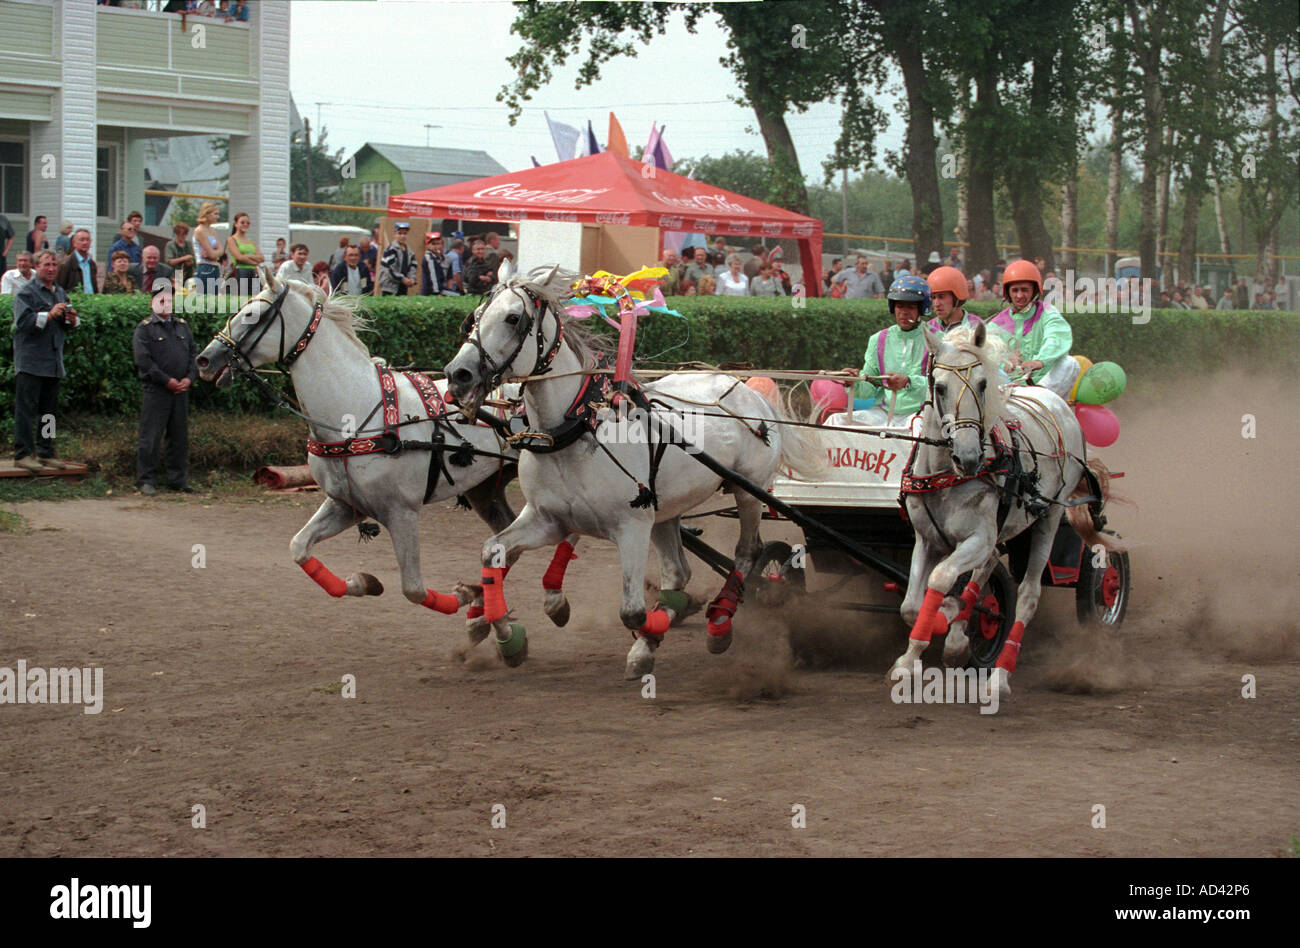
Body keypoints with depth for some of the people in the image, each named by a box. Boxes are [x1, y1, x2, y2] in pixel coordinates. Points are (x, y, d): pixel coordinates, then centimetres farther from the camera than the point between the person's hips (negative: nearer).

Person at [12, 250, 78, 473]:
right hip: (30, 361, -7)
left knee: (49, 409, 11)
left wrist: (71, 319, 1)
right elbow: (23, 322, -17)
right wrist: (49, 315, -24)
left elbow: (67, 326, 24)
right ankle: (23, 454, -4)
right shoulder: (26, 293, -5)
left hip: (54, 361, 7)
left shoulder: (61, 293, 16)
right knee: (26, 408, -6)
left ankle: (45, 452, 18)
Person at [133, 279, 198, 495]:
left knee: (180, 437, 9)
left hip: (181, 391, 6)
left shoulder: (182, 326, 16)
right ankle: (146, 480, 2)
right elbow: (143, 360, -11)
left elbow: (194, 354, 14)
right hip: (156, 391, -5)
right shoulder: (144, 329, -2)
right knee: (150, 438, -3)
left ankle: (178, 480, 17)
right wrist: (167, 380, -15)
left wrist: (189, 378, -3)